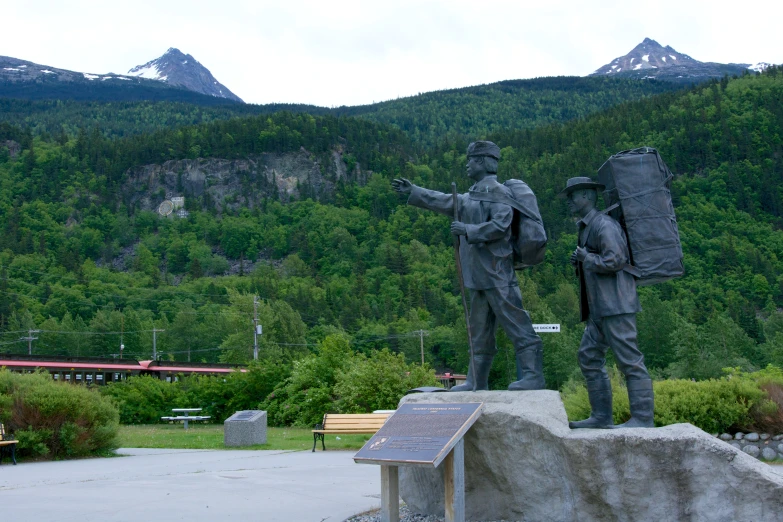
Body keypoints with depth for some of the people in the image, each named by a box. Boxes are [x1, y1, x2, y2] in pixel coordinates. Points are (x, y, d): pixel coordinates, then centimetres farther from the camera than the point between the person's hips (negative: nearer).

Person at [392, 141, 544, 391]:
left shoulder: (499, 193, -10)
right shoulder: (473, 196, 19)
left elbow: (500, 226, -22)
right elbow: (445, 202, 32)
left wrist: (467, 230, -17)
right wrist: (413, 191, 36)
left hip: (496, 274, -10)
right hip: (478, 276, 10)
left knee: (517, 325, -8)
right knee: (479, 331, 13)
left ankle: (533, 376, -5)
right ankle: (477, 383, 20)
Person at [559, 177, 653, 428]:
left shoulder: (604, 225, -11)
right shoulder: (586, 227, 21)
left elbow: (615, 260, -22)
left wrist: (587, 258, -9)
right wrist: (580, 262, 12)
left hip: (616, 305, -11)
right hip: (600, 308, 11)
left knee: (629, 360, -7)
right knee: (589, 357, 10)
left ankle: (642, 417, -4)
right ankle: (602, 416, 14)